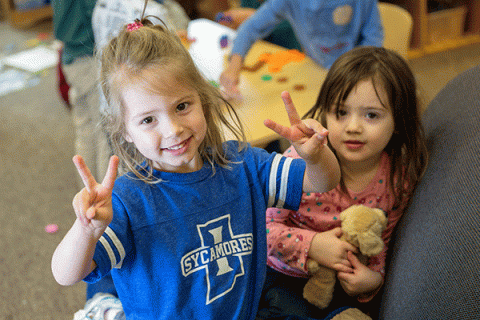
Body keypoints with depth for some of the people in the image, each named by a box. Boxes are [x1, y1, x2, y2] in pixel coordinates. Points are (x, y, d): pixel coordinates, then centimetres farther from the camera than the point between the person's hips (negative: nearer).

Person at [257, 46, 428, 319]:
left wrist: (374, 277, -16)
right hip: (284, 274, -2)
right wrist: (311, 244, -27)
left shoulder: (400, 181, -14)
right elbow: (264, 223, -15)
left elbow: (382, 242, 2)